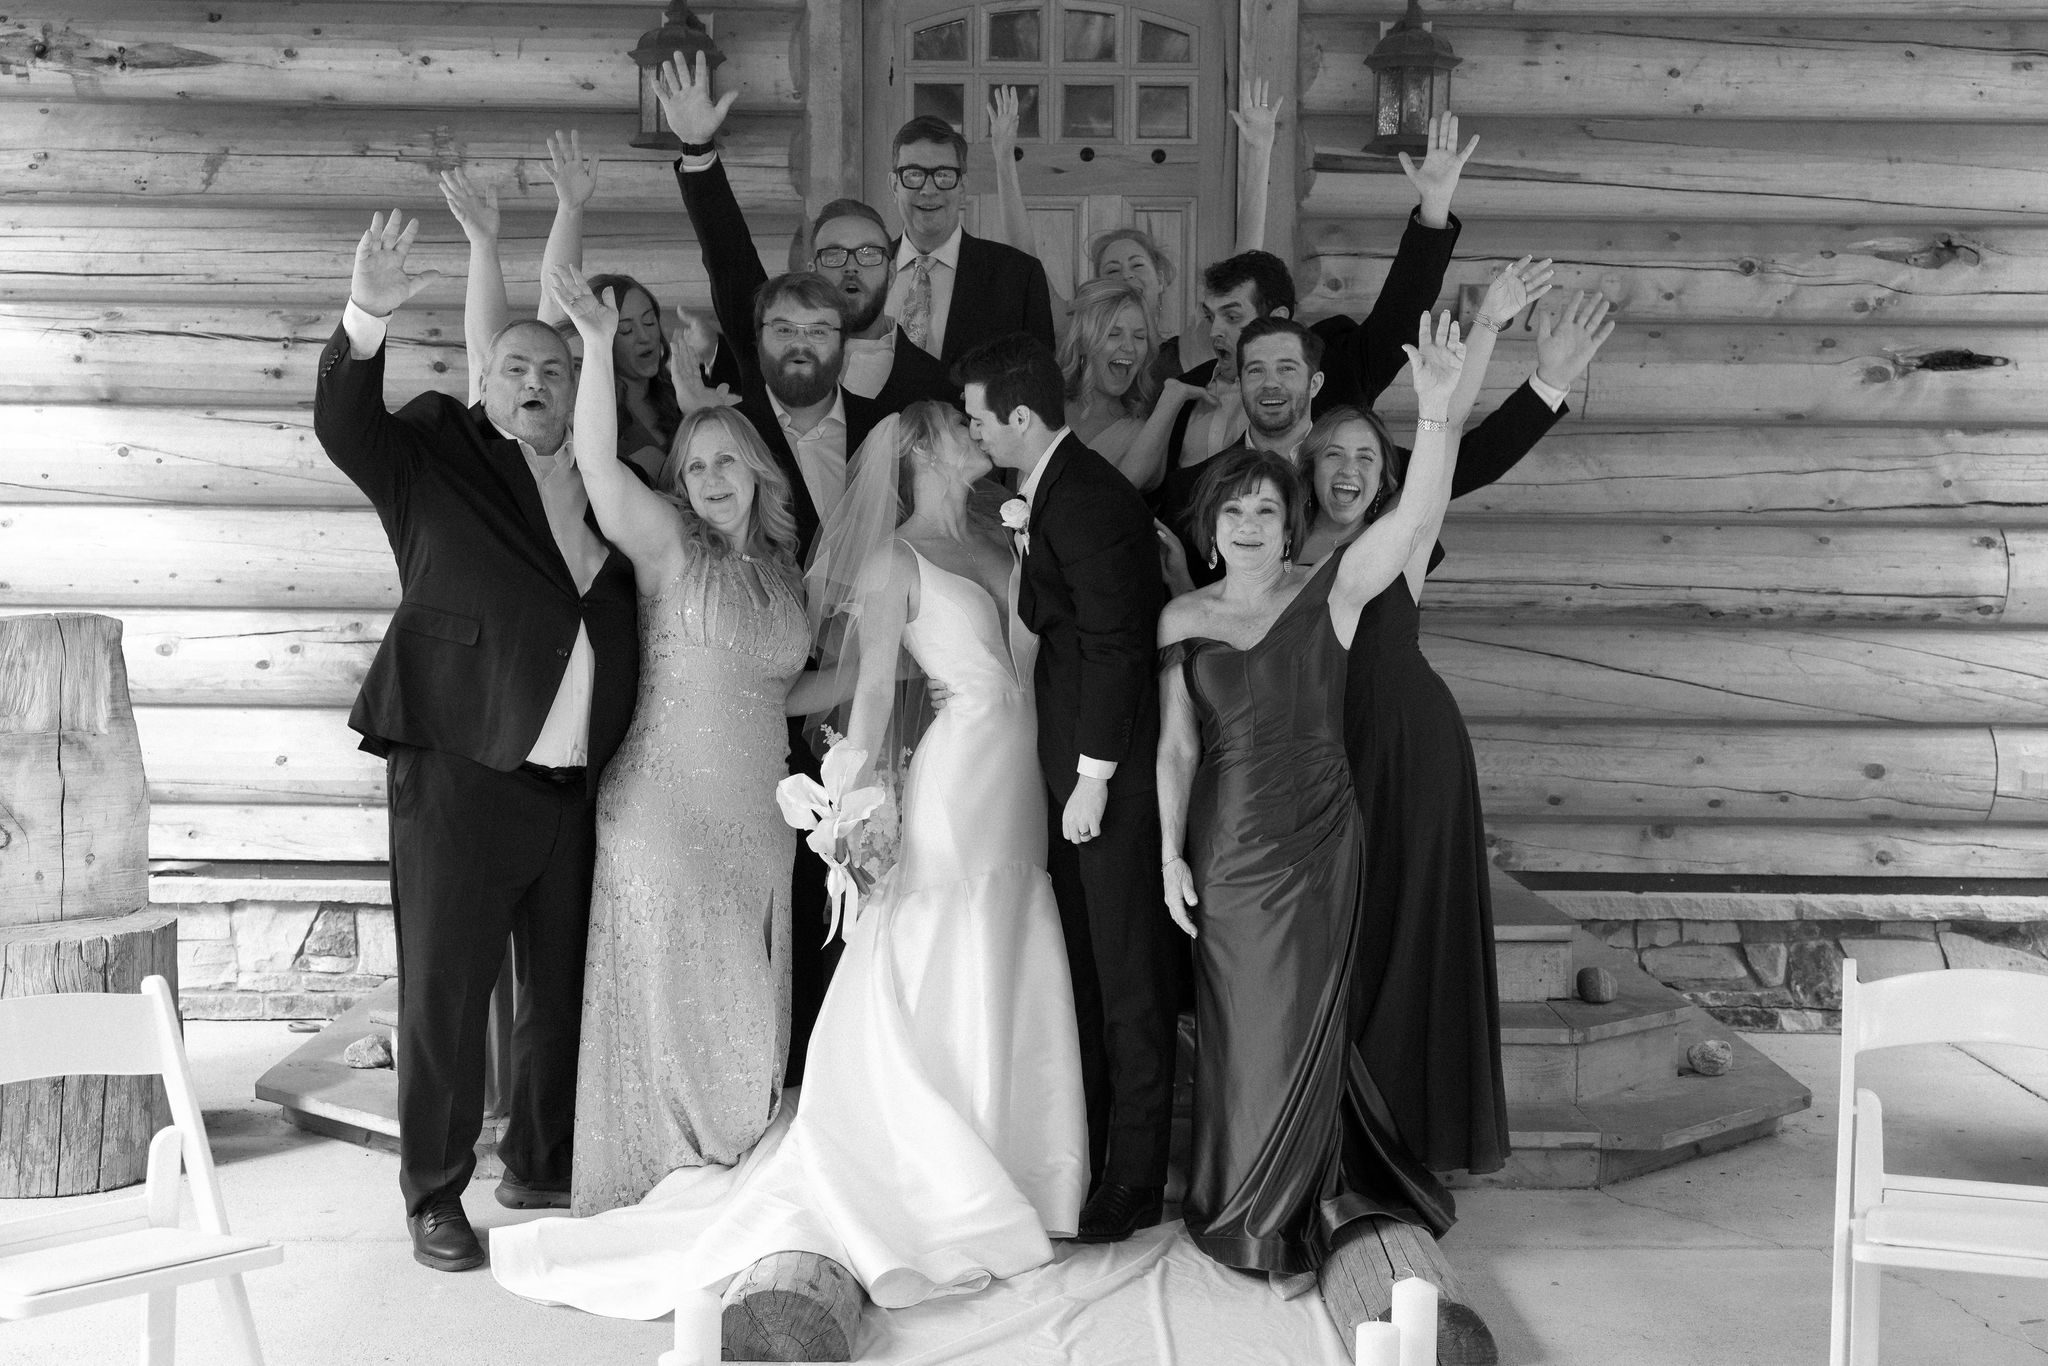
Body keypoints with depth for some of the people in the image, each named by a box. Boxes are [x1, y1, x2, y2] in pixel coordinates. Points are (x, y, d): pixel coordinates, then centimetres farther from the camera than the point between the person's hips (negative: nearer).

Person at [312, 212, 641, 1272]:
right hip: (459, 776, -4)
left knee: (564, 987, 14)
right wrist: (366, 317, -30)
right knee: (443, 992, 3)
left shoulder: (606, 482, 13)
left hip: (577, 785, 5)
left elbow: (632, 615, 16)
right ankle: (434, 1194, 19)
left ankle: (541, 1166, 33)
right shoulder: (435, 455, 3)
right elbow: (343, 423, -16)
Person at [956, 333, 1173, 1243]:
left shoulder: (1086, 500, -17)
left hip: (1110, 774, -10)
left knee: (1128, 977, 1)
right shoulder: (1057, 489, 13)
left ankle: (1134, 1185, 14)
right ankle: (1083, 1157, 29)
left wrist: (1093, 780, -18)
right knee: (1085, 970, 16)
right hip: (1075, 765, 10)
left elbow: (1115, 645, -20)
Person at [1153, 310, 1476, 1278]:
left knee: (1302, 1030, 9)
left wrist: (1438, 410, -35)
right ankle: (1236, 1205, 34)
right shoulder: (1182, 619, 1)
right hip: (1222, 849, 2)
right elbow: (1176, 744, 2)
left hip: (1316, 844, -2)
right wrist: (1170, 853, -2)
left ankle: (1286, 1219, 31)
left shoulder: (1330, 593, -6)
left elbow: (1417, 514, -20)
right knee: (1235, 1033, 13)